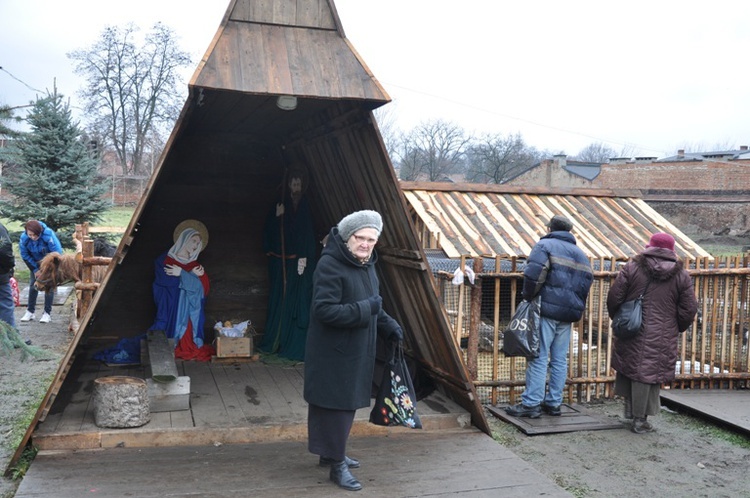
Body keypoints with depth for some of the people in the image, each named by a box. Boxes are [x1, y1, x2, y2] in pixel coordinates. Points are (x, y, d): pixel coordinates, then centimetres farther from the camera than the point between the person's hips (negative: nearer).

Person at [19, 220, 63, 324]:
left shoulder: (48, 235, -36)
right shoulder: (24, 238, -25)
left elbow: (57, 253, -28)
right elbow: (25, 255, -10)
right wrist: (35, 269, -11)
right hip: (36, 262, 3)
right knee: (33, 284, 3)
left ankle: (47, 313, 0)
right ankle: (30, 311, 14)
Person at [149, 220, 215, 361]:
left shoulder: (195, 265, 18)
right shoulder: (164, 260, 6)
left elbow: (203, 287, 2)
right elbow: (166, 280, -11)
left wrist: (182, 273, -9)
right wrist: (191, 276, -7)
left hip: (191, 310, 3)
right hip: (170, 306, -3)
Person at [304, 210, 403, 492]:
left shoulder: (366, 264, 8)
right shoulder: (329, 265, -21)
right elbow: (324, 310, -28)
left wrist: (388, 325, 5)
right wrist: (365, 309, -26)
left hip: (356, 351, 9)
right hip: (333, 353, -9)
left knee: (347, 403, 18)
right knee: (336, 405, -1)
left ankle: (332, 453, 35)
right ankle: (337, 466, 12)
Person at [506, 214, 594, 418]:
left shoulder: (545, 245, -3)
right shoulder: (580, 253, 19)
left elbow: (533, 274, -17)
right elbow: (587, 281, 15)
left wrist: (529, 298, -5)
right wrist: (577, 308, 18)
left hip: (547, 309, -6)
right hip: (568, 314, 6)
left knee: (539, 357, -5)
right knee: (559, 360, 11)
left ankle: (531, 403, -5)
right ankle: (554, 403, 14)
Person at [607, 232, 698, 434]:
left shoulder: (631, 267, -2)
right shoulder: (681, 275, 1)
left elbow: (614, 297, -4)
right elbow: (689, 309, 2)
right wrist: (677, 328, 17)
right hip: (662, 339, 0)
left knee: (629, 367, 19)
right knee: (648, 374, 4)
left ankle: (630, 406, 23)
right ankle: (640, 419, 9)